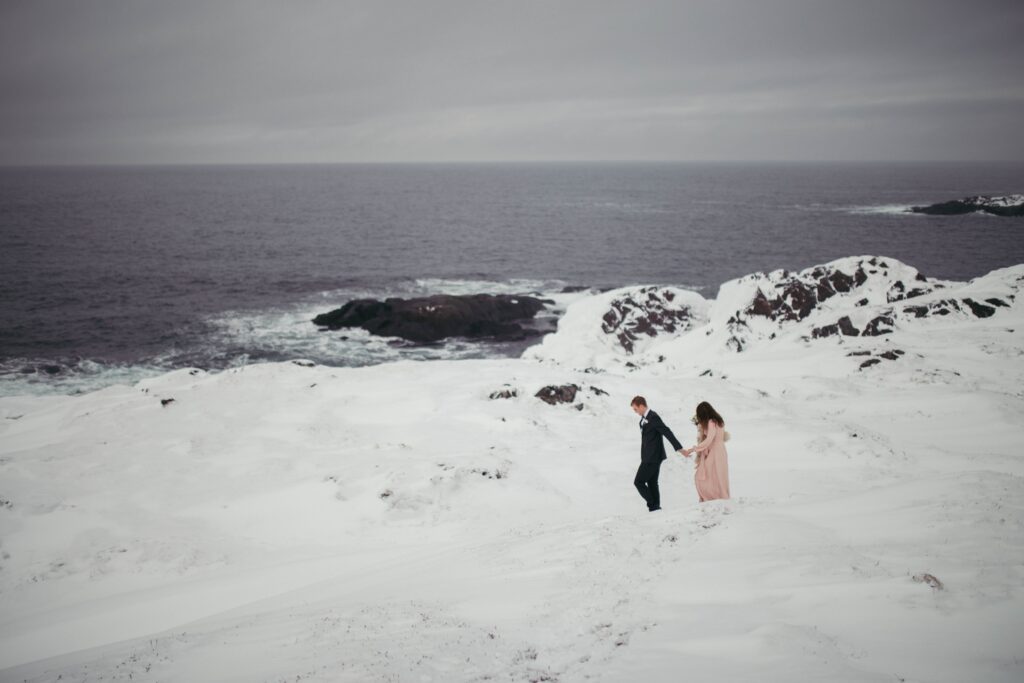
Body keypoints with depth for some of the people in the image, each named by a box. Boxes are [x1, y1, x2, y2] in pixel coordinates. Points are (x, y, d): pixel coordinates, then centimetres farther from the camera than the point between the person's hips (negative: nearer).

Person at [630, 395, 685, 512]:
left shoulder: (653, 417, -19)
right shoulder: (644, 418, 11)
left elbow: (667, 432, -23)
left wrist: (679, 448, -27)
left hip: (652, 457, -10)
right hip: (649, 457, 10)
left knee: (638, 482, -6)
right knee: (652, 483, 13)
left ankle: (653, 505, -2)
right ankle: (655, 506, 17)